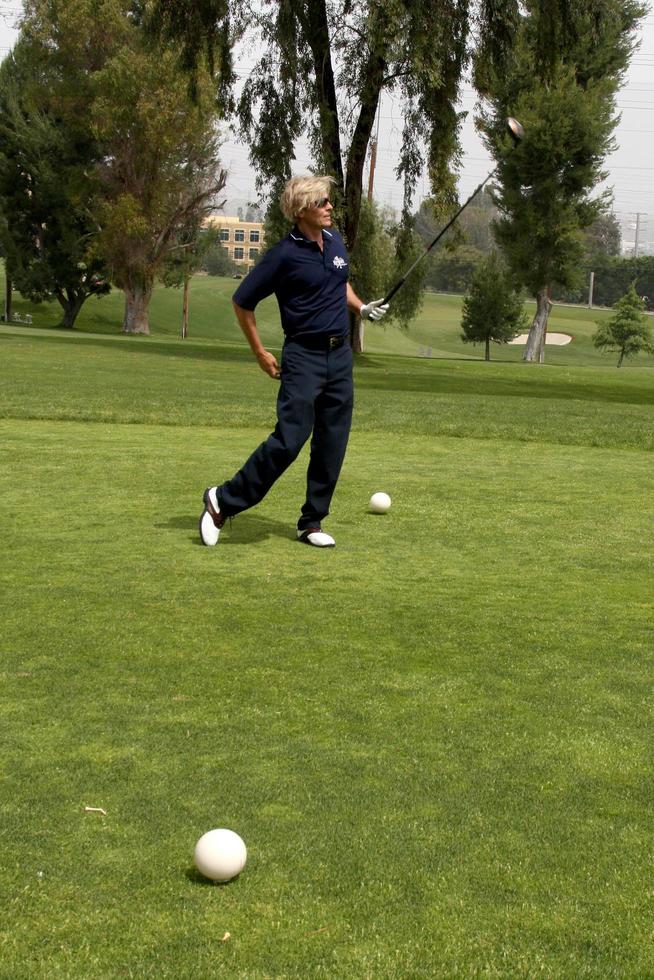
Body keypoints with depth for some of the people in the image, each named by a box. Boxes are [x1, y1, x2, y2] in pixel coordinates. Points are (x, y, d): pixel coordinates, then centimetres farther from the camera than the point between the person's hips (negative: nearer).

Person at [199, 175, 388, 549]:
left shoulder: (336, 241, 10)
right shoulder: (285, 255, -11)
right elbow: (242, 302, -4)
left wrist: (362, 307, 11)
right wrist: (260, 353, -1)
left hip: (340, 354, 7)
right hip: (304, 356, -6)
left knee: (332, 445, 5)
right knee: (289, 440, -14)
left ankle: (312, 522, 15)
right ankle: (224, 501, -1)